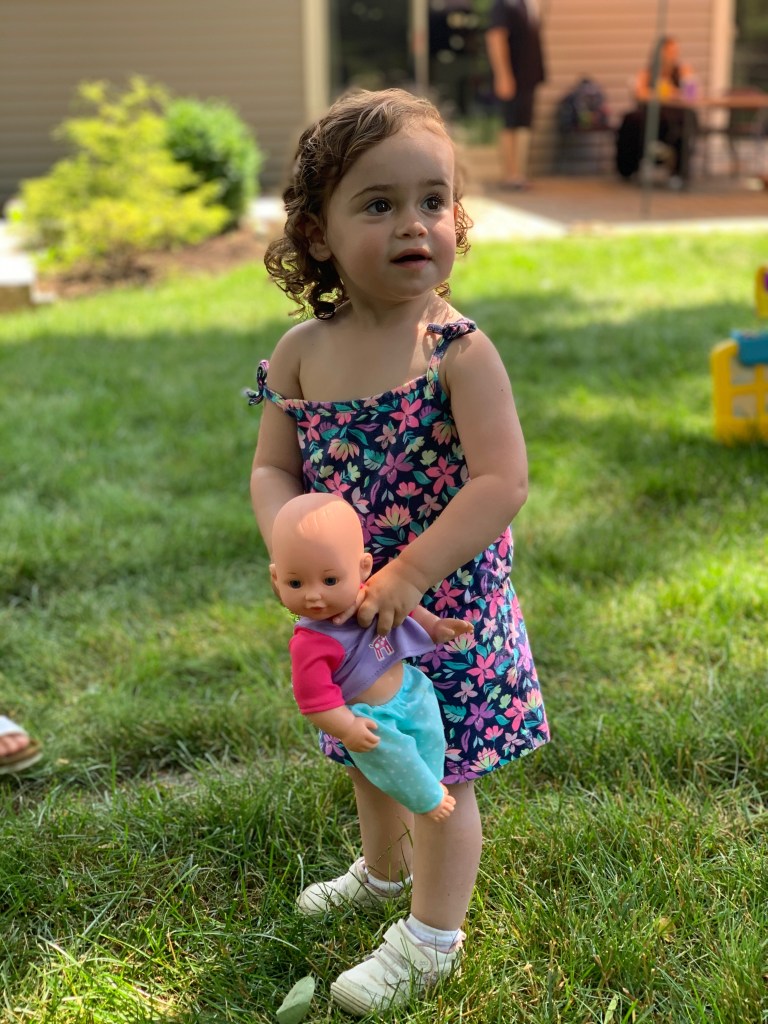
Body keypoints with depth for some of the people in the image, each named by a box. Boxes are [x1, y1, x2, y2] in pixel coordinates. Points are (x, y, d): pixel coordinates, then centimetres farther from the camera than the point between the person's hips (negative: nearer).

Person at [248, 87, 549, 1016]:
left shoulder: (460, 353, -19)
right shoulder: (301, 352, -6)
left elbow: (502, 482, -24)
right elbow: (273, 468, 1)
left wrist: (410, 573, -27)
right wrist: (292, 547, -18)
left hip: (447, 609, -5)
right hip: (347, 610, 5)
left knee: (437, 773, 9)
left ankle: (431, 937, 31)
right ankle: (384, 871, 54)